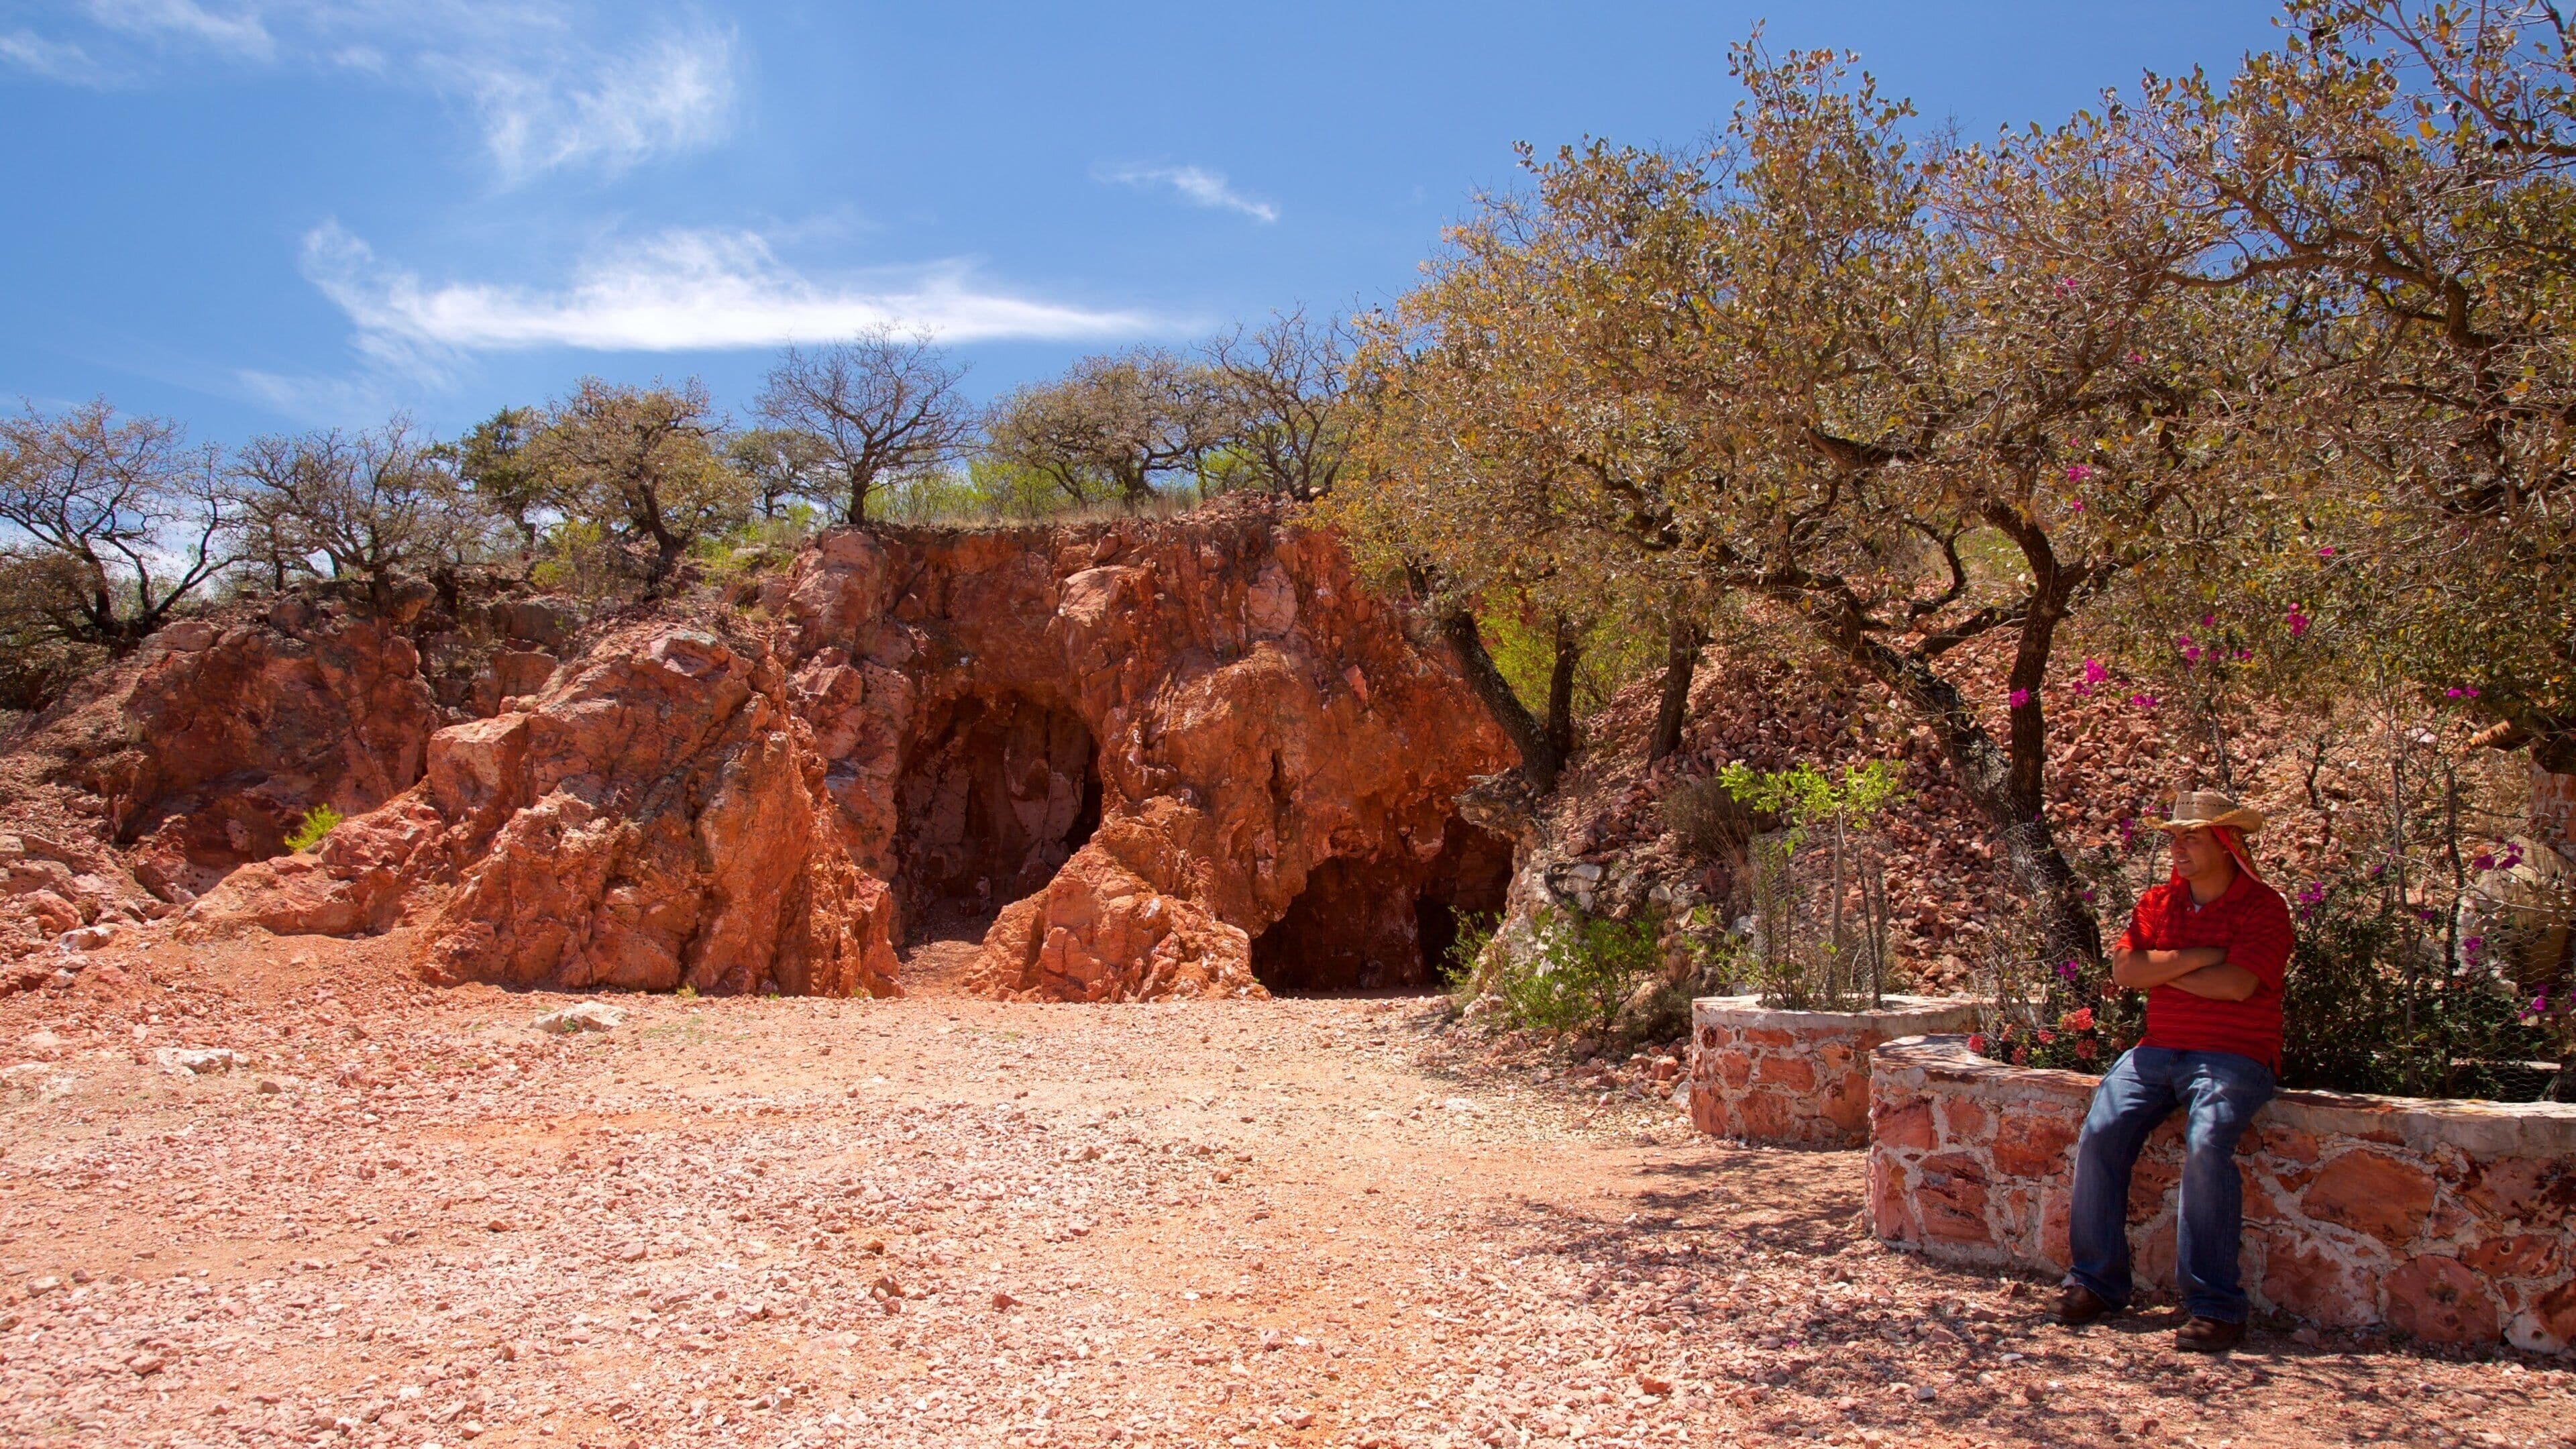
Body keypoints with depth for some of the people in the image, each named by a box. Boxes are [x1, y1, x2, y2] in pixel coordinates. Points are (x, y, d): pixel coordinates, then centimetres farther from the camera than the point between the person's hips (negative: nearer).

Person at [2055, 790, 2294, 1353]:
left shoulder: (2263, 907, -2)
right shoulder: (2157, 903, 13)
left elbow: (2237, 984, -16)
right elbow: (2124, 969, -1)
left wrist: (2159, 970, -4)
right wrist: (2198, 957, -10)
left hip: (2233, 1057, -5)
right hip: (2158, 1050, 5)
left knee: (2206, 1144, -31)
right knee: (2100, 1132, -17)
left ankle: (2215, 1306, -21)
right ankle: (2097, 1281, -7)